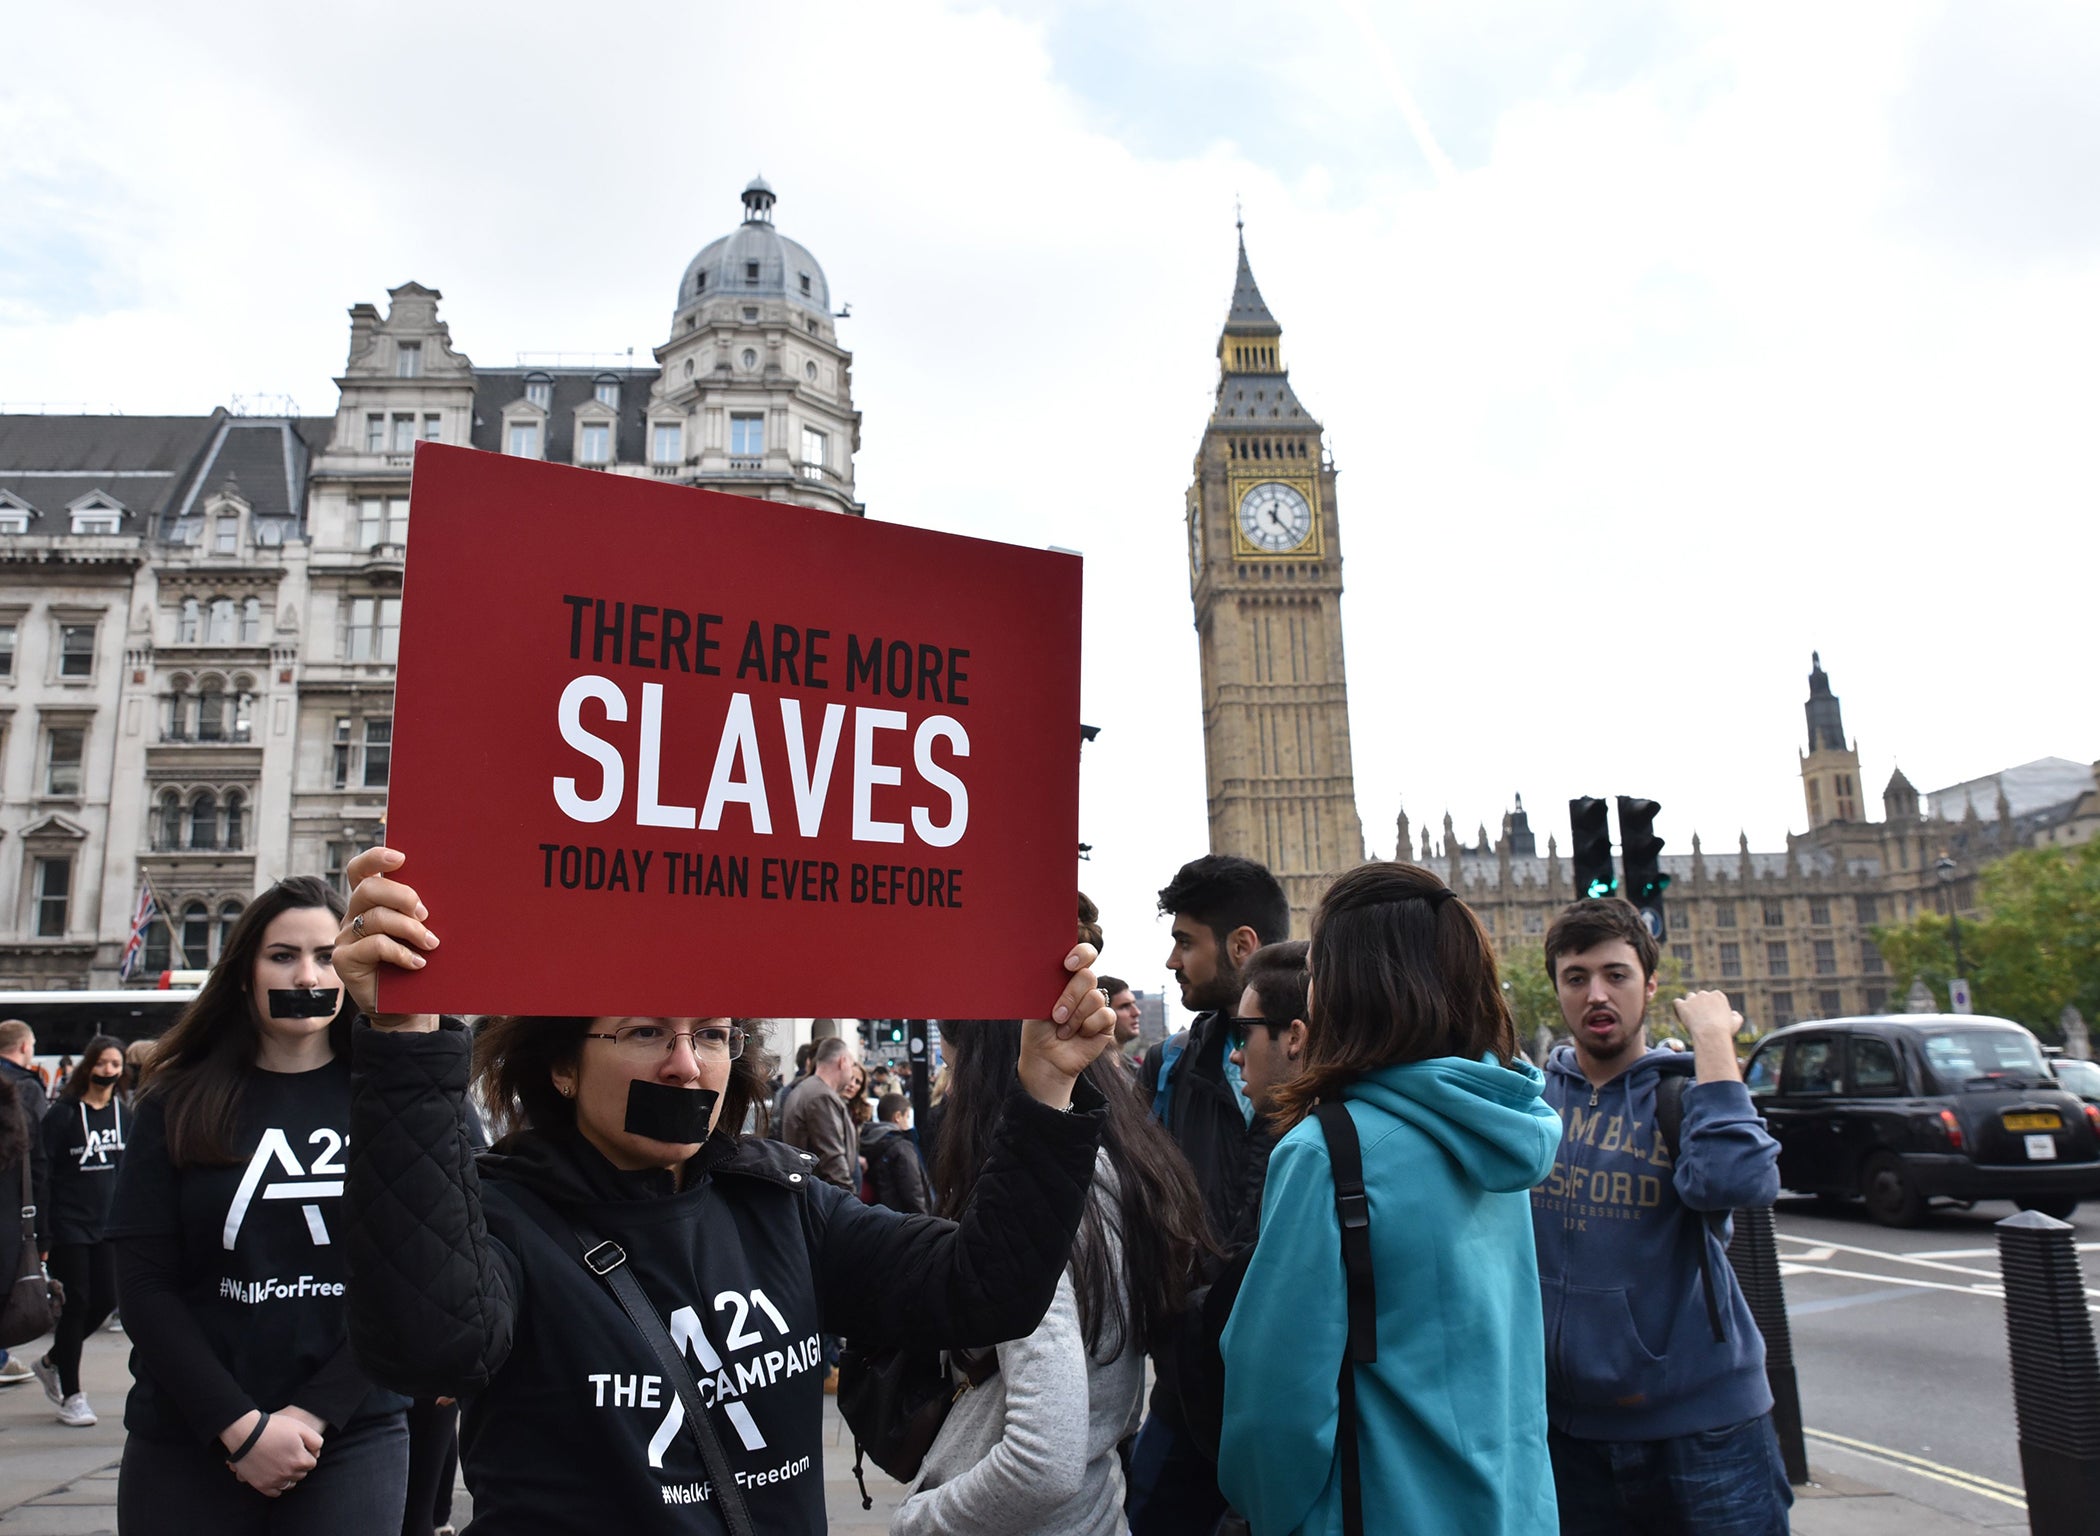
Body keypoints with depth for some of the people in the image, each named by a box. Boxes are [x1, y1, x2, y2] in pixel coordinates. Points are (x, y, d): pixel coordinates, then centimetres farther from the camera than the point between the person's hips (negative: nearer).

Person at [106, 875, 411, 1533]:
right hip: (187, 1439, 1)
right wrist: (239, 1425, -12)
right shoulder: (179, 1104, 0)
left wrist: (312, 1416, -13)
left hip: (353, 1436, -1)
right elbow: (144, 1286, -3)